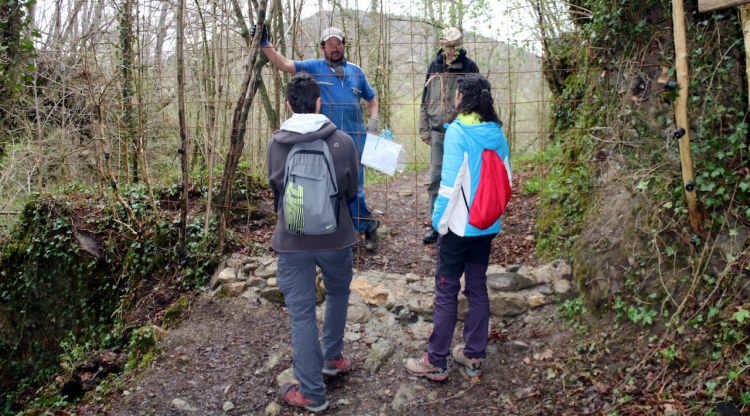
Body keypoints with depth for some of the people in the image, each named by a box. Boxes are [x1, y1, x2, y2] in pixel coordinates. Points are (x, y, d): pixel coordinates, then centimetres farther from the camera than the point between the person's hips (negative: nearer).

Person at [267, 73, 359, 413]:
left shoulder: (275, 144, -8)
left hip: (292, 240, 0)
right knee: (337, 293, 27)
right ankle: (331, 357, 41)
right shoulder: (343, 141, -11)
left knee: (301, 314, 7)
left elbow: (275, 189, 7)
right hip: (335, 236, 0)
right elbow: (352, 192, 1)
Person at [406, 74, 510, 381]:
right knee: (478, 288, 14)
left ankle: (436, 361, 11)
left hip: (459, 225, -6)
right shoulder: (497, 133, 4)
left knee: (446, 292, 2)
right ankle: (473, 357, 23)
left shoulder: (458, 131, -15)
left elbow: (450, 183, -17)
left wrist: (439, 220, -8)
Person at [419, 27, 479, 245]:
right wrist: (425, 129, 8)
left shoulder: (470, 67, 0)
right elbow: (425, 100, 12)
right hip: (438, 132, 3)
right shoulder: (434, 67, 8)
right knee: (435, 179, 5)